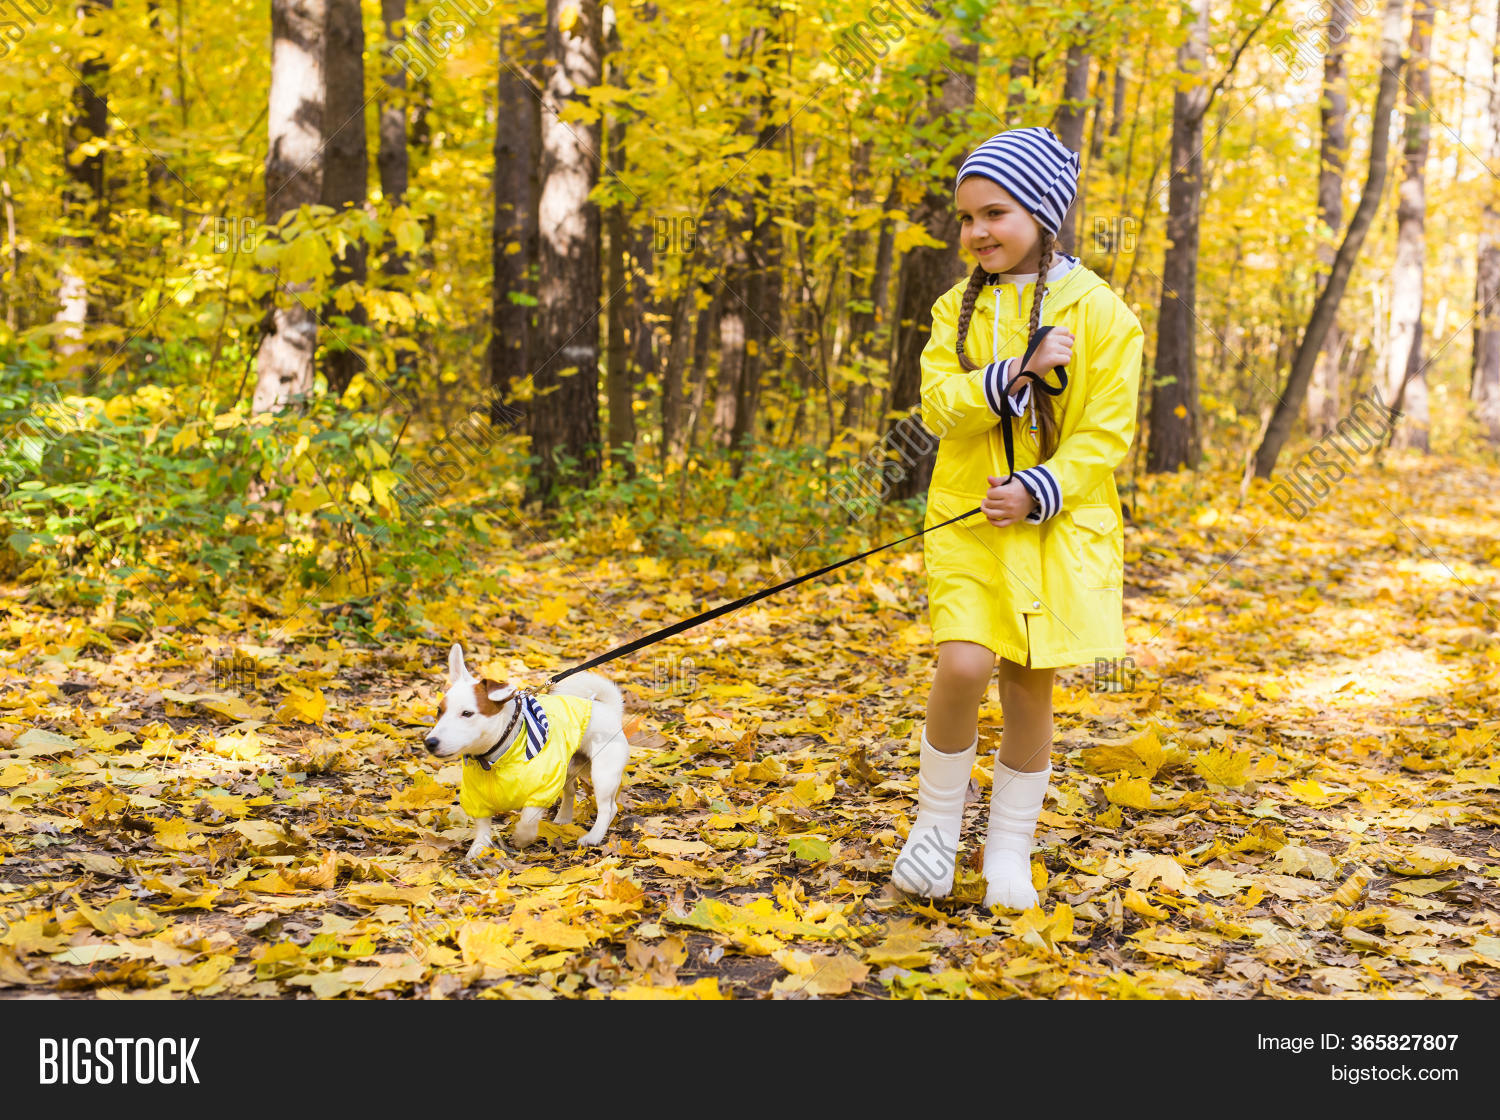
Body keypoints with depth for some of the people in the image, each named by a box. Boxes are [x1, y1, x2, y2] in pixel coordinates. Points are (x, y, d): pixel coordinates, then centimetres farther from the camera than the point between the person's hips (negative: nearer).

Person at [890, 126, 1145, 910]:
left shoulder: (1099, 312, -2)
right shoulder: (958, 308, 7)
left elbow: (1107, 432, -5)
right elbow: (938, 404, -4)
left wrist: (1039, 491, -17)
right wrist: (1016, 371, -18)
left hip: (1057, 525, -1)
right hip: (966, 521, 1)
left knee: (1029, 684, 4)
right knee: (963, 664, -17)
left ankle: (1009, 851, 21)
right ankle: (937, 820, 7)